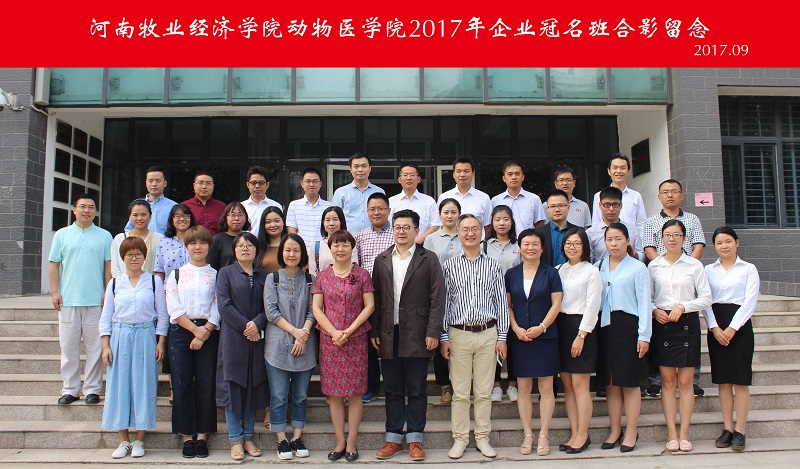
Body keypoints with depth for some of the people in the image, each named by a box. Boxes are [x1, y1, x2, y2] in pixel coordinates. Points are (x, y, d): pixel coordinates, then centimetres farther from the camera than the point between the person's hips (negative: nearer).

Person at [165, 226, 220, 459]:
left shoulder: (216, 275, 6)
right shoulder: (176, 274, 9)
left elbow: (218, 310, -1)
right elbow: (174, 309, -1)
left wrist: (203, 334, -12)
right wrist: (195, 329, -11)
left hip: (209, 333, -1)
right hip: (181, 333, 1)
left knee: (206, 385, 1)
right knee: (182, 385, 0)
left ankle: (202, 436, 11)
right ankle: (186, 436, 10)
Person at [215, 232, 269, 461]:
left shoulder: (264, 276, 12)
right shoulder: (226, 273, 6)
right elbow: (224, 305, -6)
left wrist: (257, 324, -14)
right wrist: (245, 326, -13)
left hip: (257, 339, 3)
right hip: (233, 338, -2)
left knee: (254, 387, 6)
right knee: (233, 387, -1)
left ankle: (248, 437, 16)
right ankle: (235, 440, 8)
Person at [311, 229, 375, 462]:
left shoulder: (362, 275, 2)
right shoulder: (322, 276, 7)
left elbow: (369, 306, -1)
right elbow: (316, 308, 3)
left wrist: (349, 330, -11)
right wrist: (333, 332, -10)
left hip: (356, 339, -2)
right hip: (329, 339, 2)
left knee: (355, 391, 1)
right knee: (334, 393, 5)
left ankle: (351, 442, 11)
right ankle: (340, 442, 14)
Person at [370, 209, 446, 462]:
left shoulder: (428, 259, 1)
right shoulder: (381, 261, 10)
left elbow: (437, 299, -3)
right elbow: (375, 298, 9)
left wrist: (433, 332, -10)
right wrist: (374, 331, 2)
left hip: (417, 335, -3)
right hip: (389, 335, 3)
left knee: (417, 390, 5)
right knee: (392, 390, 10)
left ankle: (415, 439, 16)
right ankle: (393, 438, 20)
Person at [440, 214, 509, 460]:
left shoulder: (493, 265, 6)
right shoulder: (449, 266, 3)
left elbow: (501, 303, 7)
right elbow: (443, 303, 3)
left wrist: (502, 337, 3)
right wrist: (444, 338, -2)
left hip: (488, 333, 1)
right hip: (459, 334, -1)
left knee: (484, 391, 8)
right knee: (460, 392, 4)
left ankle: (482, 438, 19)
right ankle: (460, 439, 15)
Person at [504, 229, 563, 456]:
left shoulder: (551, 273, 2)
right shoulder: (511, 274, 8)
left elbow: (556, 304, -1)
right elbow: (507, 305, 7)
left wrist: (542, 327, -12)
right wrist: (516, 329, -7)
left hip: (546, 337, -2)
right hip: (519, 338, 2)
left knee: (546, 388, 2)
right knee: (524, 388, 5)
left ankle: (544, 435, 11)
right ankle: (527, 435, 14)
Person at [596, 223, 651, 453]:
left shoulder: (637, 268, -2)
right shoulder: (599, 267, 11)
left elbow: (644, 303, -5)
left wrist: (644, 335, -11)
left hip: (628, 325, -4)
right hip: (605, 326, 4)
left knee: (629, 382, 1)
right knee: (610, 382, 9)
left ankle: (631, 433, 12)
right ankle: (615, 431, 20)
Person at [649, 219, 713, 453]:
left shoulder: (694, 265, 3)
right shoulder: (653, 265, 6)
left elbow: (706, 298, 2)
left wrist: (683, 307, -11)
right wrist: (654, 310, -9)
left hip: (688, 323, -1)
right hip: (662, 324, 1)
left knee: (685, 381, 0)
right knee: (668, 381, 3)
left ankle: (684, 434, 8)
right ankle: (671, 434, 8)